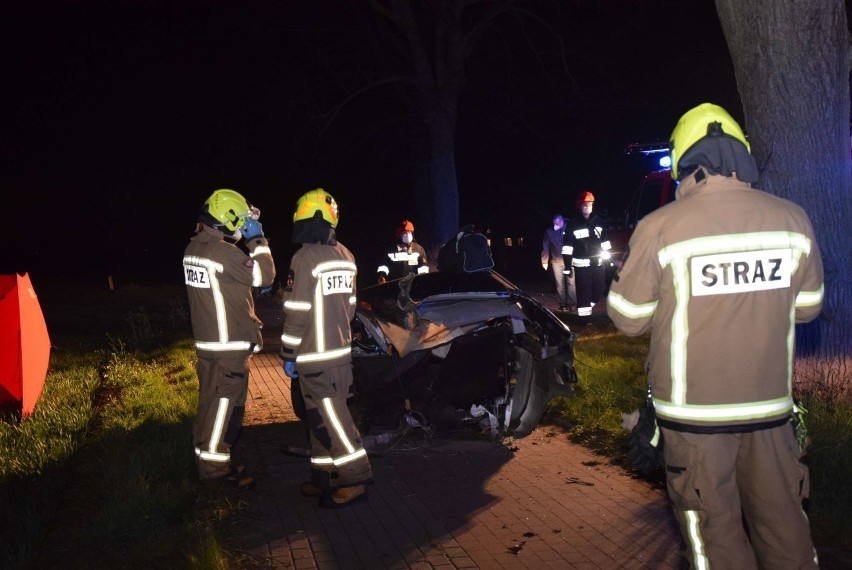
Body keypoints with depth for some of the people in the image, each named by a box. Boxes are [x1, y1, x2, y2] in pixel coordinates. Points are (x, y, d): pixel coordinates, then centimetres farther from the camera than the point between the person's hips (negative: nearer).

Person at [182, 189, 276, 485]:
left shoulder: (194, 247, 8)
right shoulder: (223, 252, -21)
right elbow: (264, 275, -16)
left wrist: (248, 242, 12)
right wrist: (257, 240, -6)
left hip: (206, 341, 9)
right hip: (229, 345, -9)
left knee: (211, 401, 19)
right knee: (225, 403, -1)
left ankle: (205, 456, 31)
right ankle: (214, 467, 6)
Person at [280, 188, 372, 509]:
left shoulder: (305, 258, -14)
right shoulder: (345, 256, 8)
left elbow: (296, 312, -15)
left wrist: (289, 355, -7)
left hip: (315, 356, -8)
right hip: (341, 352, 8)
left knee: (330, 418, -2)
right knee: (324, 416, 14)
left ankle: (355, 479, 0)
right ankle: (324, 478, 20)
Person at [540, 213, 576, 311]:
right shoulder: (549, 231, -1)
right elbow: (545, 247, 1)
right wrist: (545, 261, -1)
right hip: (556, 261, 1)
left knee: (571, 282, -3)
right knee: (559, 284, 5)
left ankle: (572, 303, 3)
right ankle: (562, 304, 11)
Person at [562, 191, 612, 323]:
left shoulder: (598, 221, 9)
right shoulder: (572, 224, -4)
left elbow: (605, 240, 18)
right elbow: (567, 247, -6)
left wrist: (607, 256, 14)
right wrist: (567, 266, -9)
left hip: (598, 263, 5)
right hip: (581, 265, -4)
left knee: (599, 289, 9)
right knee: (584, 291, -3)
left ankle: (588, 308, 30)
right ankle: (585, 317, 4)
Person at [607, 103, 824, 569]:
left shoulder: (660, 227, -14)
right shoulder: (792, 219, -3)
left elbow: (628, 319, -5)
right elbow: (806, 307, 9)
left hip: (695, 408, -3)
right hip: (770, 403, 3)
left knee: (715, 527, 7)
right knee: (781, 518, 16)